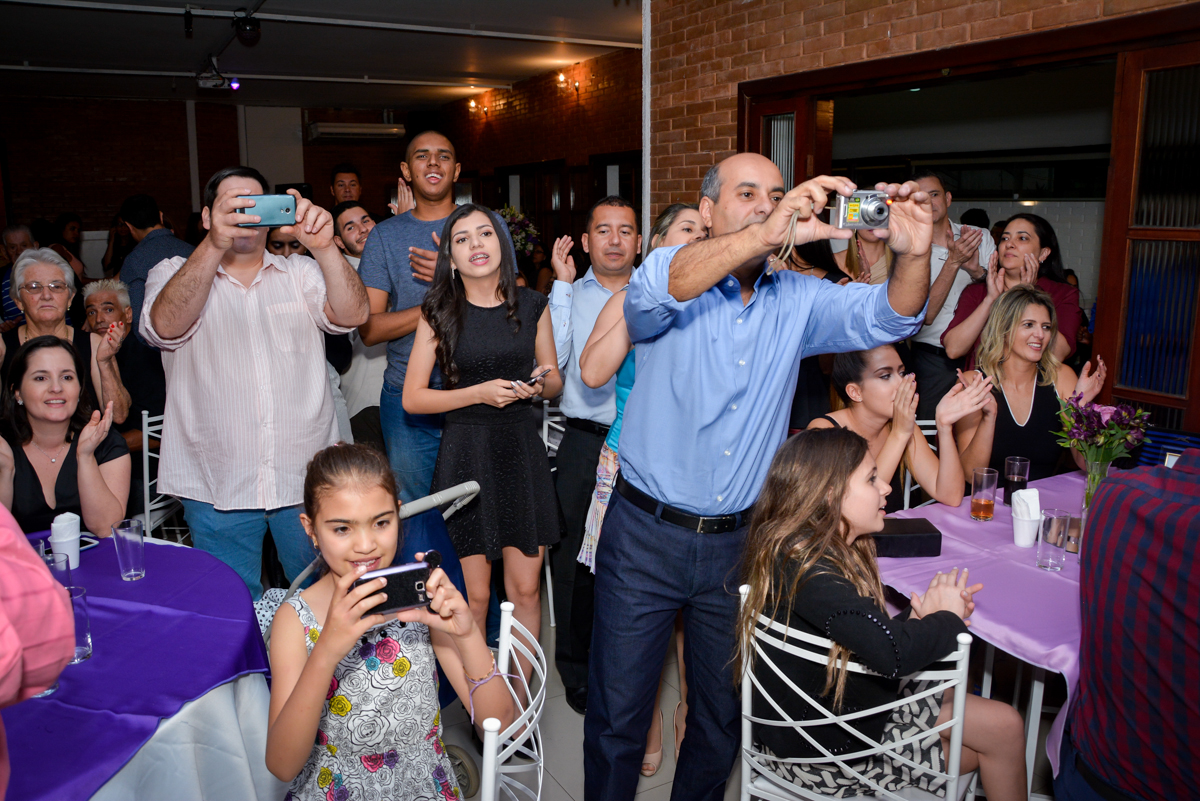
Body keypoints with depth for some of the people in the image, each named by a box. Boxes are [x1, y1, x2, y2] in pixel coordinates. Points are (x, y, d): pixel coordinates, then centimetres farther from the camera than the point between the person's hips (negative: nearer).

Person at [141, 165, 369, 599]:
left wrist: (324, 247, -28)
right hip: (217, 484, -1)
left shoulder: (300, 273, 8)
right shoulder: (174, 274, 4)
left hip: (306, 477, 1)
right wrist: (215, 245, -33)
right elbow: (166, 327, -19)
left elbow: (351, 314, -10)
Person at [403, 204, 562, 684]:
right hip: (465, 452, -2)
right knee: (474, 595, 1)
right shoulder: (439, 313, -1)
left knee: (525, 589, 4)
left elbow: (555, 385, 15)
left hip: (521, 449, 3)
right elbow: (412, 398, -3)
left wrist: (542, 382, -8)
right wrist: (480, 392, -14)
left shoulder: (532, 306, 7)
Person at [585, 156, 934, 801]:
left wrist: (915, 253, -30)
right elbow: (654, 289, -32)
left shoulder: (797, 301, 4)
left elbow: (885, 316, -8)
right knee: (617, 712, 10)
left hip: (740, 542, 4)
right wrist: (764, 235, -45)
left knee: (723, 712, 20)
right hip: (646, 533, -3)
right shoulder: (672, 277, -8)